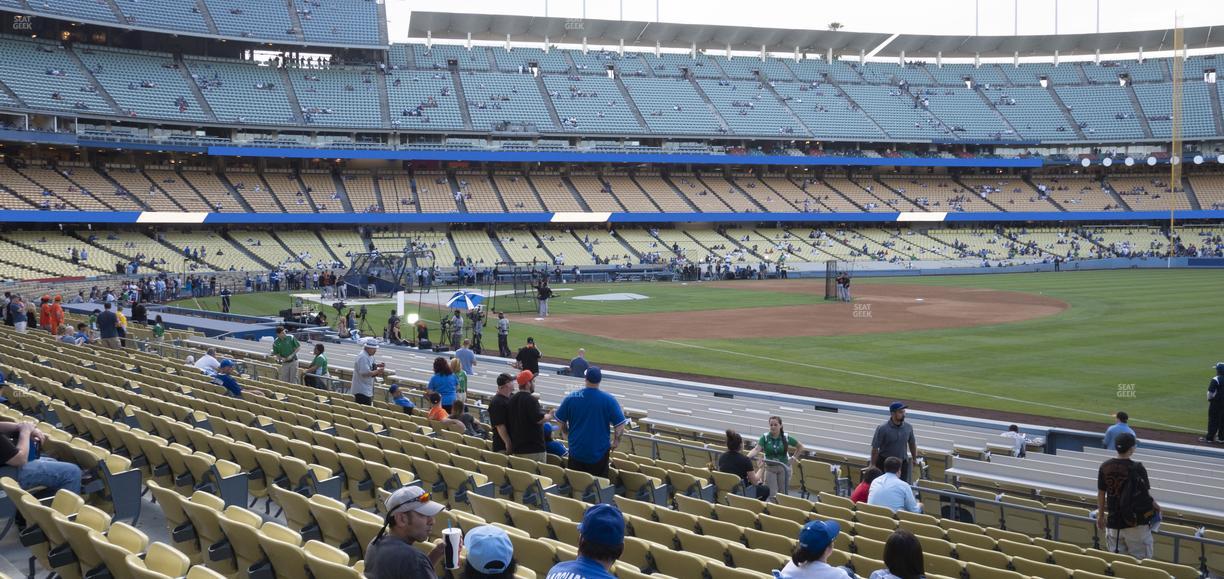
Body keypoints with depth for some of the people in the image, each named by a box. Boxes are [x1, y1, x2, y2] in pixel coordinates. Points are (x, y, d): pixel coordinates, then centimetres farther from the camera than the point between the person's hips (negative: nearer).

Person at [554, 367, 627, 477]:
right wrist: (616, 442, 5)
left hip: (576, 451, 2)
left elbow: (561, 422, 5)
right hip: (599, 452, -2)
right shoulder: (609, 400, -10)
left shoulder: (571, 397, -4)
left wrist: (567, 434, 24)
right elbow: (620, 426, -12)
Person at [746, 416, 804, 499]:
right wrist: (747, 457, -37)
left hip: (784, 467, 0)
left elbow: (800, 447, 9)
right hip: (770, 468, 0)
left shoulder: (786, 437, -4)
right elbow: (757, 449, -20)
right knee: (771, 494, -7)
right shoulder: (765, 437, -6)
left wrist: (793, 457, 2)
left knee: (782, 493, 3)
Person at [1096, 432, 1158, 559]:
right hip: (1136, 523, -4)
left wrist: (1101, 515, 18)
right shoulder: (1137, 469, -14)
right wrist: (1156, 507, 12)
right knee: (1140, 560, 4)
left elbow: (1101, 494, 6)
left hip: (1113, 521, 4)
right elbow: (1146, 495, -8)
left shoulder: (1104, 467, -1)